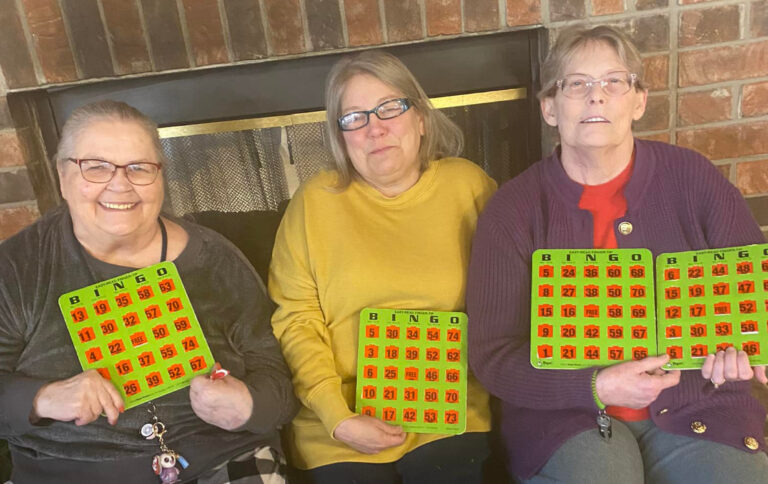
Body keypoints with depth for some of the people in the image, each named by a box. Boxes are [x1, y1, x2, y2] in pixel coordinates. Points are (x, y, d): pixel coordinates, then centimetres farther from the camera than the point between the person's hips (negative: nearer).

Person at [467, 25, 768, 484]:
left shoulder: (691, 178, 0)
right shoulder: (514, 208, -6)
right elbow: (493, 355, -7)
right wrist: (597, 387, -20)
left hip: (698, 406, 3)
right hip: (568, 412, -2)